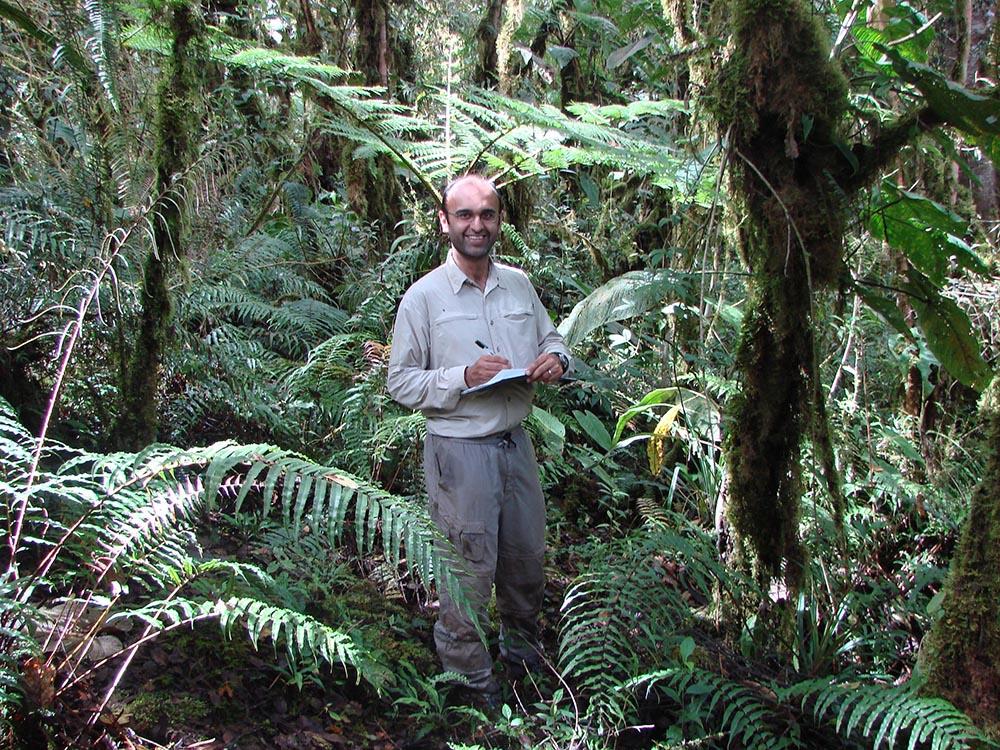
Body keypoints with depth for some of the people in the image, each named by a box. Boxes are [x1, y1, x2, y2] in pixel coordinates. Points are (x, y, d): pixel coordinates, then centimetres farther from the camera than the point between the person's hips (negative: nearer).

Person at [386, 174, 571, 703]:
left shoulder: (518, 284, 5)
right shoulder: (423, 296, -10)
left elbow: (551, 338, 18)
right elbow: (401, 382, -9)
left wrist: (555, 358, -6)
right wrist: (465, 376, -22)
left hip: (515, 442, 6)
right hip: (460, 451, -5)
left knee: (527, 555, 20)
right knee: (469, 569, 3)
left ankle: (521, 644, 44)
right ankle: (467, 675, 23)